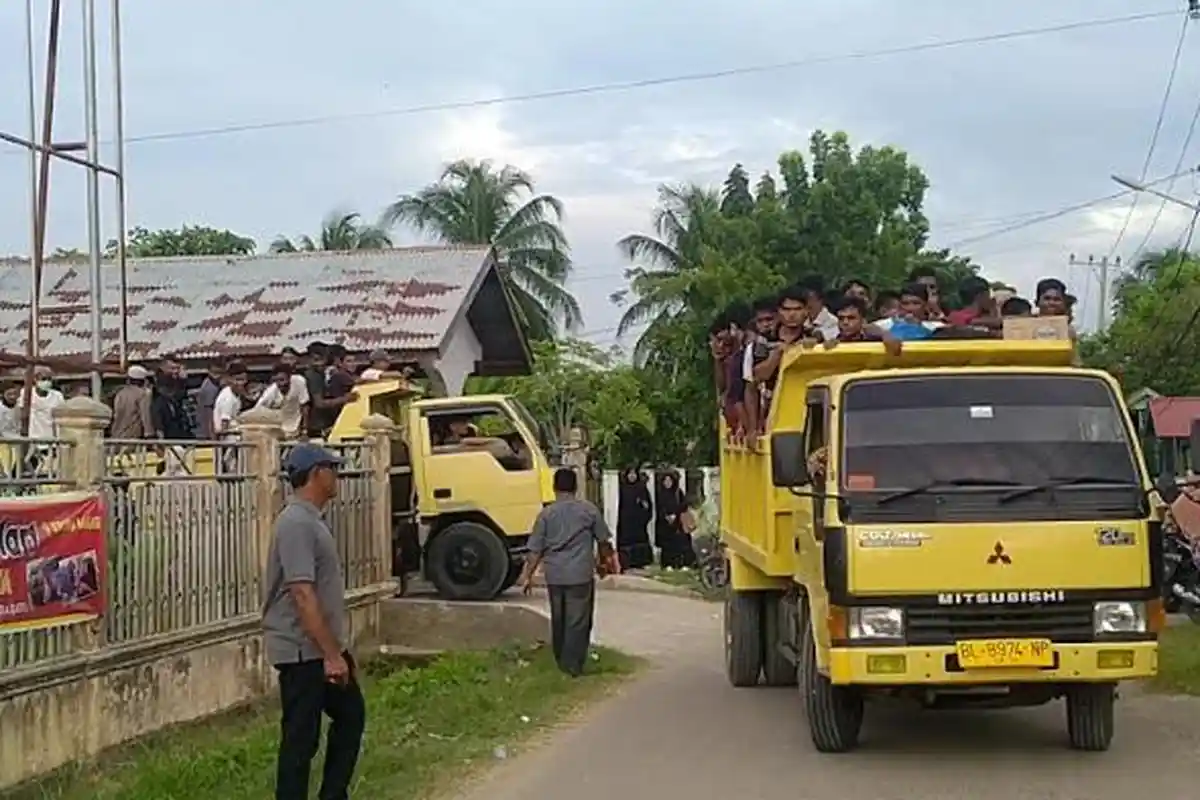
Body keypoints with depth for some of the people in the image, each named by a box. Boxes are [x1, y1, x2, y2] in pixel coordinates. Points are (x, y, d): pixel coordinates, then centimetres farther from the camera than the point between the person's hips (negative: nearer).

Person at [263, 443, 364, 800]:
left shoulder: (312, 521, 13)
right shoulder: (296, 524, -19)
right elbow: (303, 595, -25)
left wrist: (340, 650, 22)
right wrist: (331, 655, -25)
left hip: (323, 648, 10)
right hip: (303, 651, -10)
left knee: (351, 716, 18)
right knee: (301, 739, -4)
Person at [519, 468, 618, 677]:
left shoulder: (546, 513, 1)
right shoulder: (589, 510, -1)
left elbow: (535, 550, 0)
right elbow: (603, 541, 9)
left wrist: (528, 575, 8)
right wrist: (608, 559, 28)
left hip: (554, 575, 2)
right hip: (580, 574, -2)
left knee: (558, 620, 17)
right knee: (578, 621, 1)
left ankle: (561, 661, 26)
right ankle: (573, 665, -2)